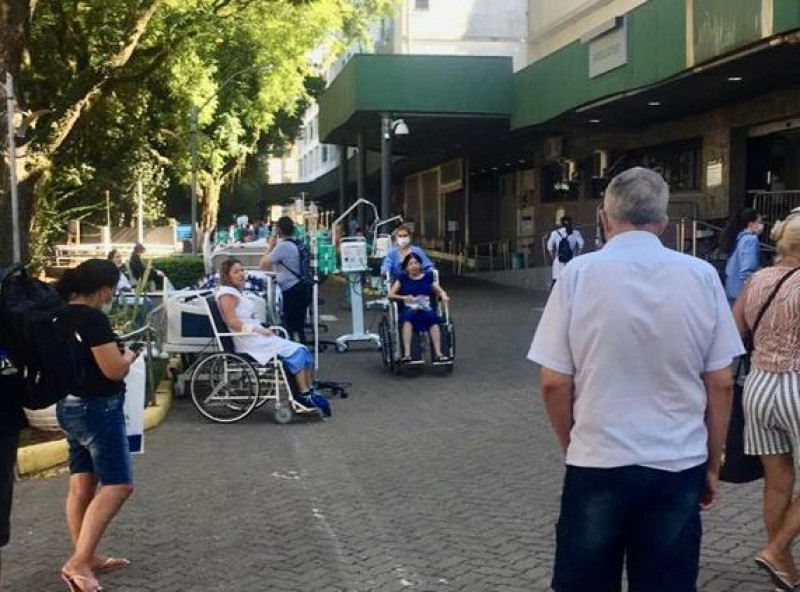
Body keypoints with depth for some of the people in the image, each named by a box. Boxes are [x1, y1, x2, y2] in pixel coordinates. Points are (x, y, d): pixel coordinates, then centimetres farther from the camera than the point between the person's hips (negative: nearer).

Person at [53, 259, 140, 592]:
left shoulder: (61, 315, 8)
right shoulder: (93, 319, -20)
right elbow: (114, 370, -21)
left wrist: (114, 352, 12)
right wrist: (129, 356, -2)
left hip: (70, 406, 10)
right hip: (97, 408, -10)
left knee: (82, 485, 13)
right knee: (117, 485, -6)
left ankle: (87, 558, 22)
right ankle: (77, 563, -11)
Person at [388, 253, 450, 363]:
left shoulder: (428, 277, 17)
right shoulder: (402, 278, 15)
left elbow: (440, 291, 13)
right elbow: (390, 294, 6)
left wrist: (444, 296, -12)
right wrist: (404, 297, -13)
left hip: (426, 309, 1)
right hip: (409, 310, -1)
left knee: (433, 318, -35)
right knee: (408, 318, -37)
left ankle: (438, 353, -42)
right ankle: (407, 354, -46)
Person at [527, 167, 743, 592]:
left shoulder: (578, 273, -8)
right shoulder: (702, 276, -3)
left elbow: (554, 382, -6)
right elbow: (721, 383, 1)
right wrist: (713, 463, 14)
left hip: (598, 465, -1)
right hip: (679, 468, 2)